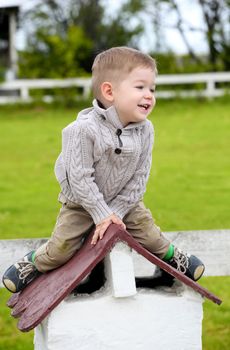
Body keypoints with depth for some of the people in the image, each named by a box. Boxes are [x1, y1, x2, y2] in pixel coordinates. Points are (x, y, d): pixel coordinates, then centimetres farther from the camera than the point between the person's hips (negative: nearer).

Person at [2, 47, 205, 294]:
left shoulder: (145, 130, -17)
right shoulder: (85, 129, -33)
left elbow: (139, 176, -11)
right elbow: (80, 177, -27)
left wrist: (116, 211, -16)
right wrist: (101, 213, -22)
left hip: (123, 200, 4)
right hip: (82, 202, -4)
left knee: (150, 235, 4)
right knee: (60, 249, -4)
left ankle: (171, 255, 35)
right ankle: (34, 262, 26)